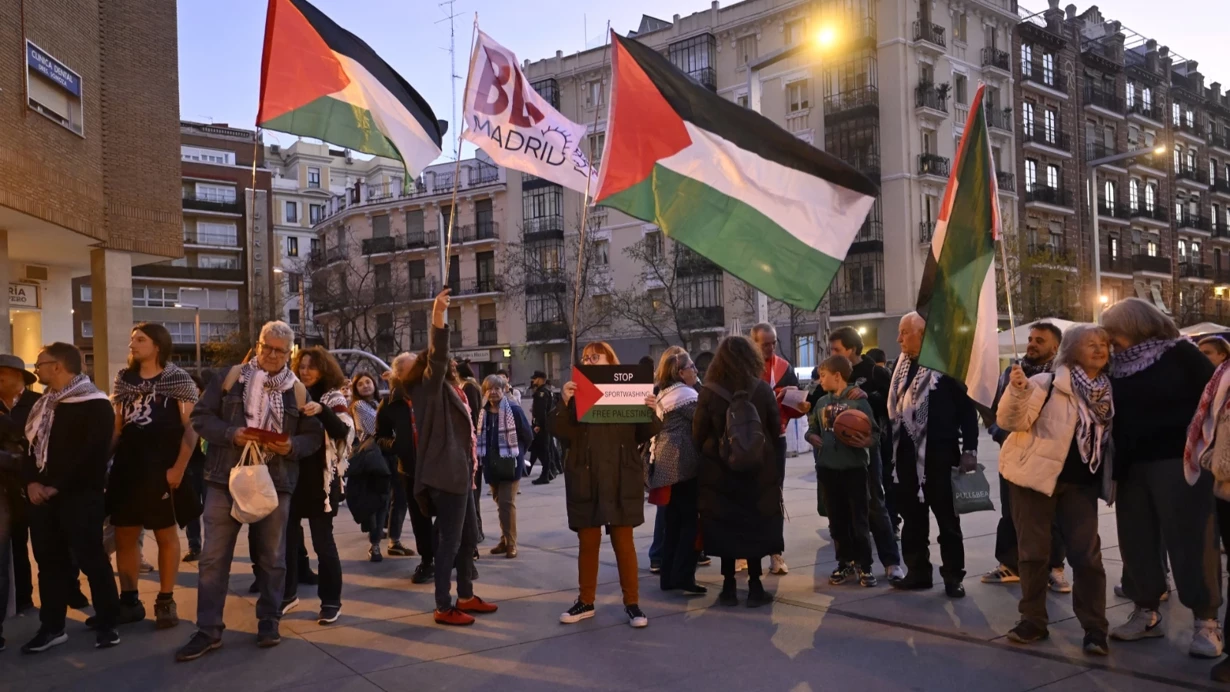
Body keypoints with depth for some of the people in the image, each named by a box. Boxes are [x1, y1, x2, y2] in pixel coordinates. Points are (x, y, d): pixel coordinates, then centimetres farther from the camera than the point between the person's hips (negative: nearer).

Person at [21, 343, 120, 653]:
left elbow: (92, 453, -16)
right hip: (42, 495, 8)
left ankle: (107, 624, 7)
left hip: (80, 496, -7)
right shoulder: (41, 405, 18)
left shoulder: (94, 405, -8)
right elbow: (31, 446, 15)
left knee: (90, 558, -4)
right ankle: (52, 627, 20)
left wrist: (57, 486, -17)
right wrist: (31, 482, -3)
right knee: (49, 560, 11)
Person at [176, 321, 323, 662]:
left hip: (274, 484, 1)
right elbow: (200, 417, 0)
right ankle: (209, 629, 13)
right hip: (225, 480, 0)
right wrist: (230, 434, -16)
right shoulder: (230, 378, 2)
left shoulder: (297, 390, 4)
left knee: (271, 557, 10)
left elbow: (314, 436, 5)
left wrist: (291, 445, -15)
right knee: (214, 556, 3)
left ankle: (268, 621, 24)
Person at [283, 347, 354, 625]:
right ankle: (288, 593, 28)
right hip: (290, 476, 4)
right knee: (287, 537, 11)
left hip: (320, 479, -4)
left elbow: (345, 430, -18)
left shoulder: (333, 397, -3)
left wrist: (321, 411, -33)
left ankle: (331, 601, 10)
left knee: (322, 541, 0)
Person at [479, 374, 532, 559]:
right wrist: (483, 456, 10)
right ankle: (505, 540, 25)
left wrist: (517, 454, -1)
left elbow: (528, 436, -7)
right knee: (500, 502, 14)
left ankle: (511, 543, 0)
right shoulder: (483, 412, 3)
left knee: (507, 502, -8)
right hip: (491, 464, 5)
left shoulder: (514, 409, -13)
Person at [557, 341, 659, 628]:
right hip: (585, 479, 1)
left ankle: (632, 603, 13)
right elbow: (562, 432, -7)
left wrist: (651, 412, -17)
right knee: (588, 542, 10)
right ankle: (586, 602, 21)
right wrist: (563, 401, -21)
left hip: (621, 480, -1)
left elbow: (643, 435, 1)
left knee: (623, 541, 4)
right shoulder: (576, 393, 5)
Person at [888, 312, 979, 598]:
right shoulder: (901, 364, 11)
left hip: (939, 454, -6)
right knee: (912, 516, 13)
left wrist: (969, 449, -12)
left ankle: (953, 575, 15)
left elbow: (967, 407, -10)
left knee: (946, 517, 5)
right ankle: (918, 571, 24)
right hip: (908, 453, 7)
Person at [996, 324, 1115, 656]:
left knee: (1087, 554, 2)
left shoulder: (1108, 391, 7)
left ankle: (1095, 628, 11)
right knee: (1034, 552, 2)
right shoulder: (1049, 382, -9)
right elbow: (1010, 421, -18)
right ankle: (1033, 620, 14)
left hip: (1081, 483, 4)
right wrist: (1017, 390, -34)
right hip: (1037, 476, -4)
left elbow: (1111, 436, 20)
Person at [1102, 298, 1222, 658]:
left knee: (1189, 540, -5)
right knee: (1136, 541, 8)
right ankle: (1146, 612, 19)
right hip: (1133, 466, 6)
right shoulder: (1118, 366, 11)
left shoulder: (1180, 354, -3)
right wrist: (1115, 464, 3)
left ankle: (1205, 621, 3)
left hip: (1179, 461, -5)